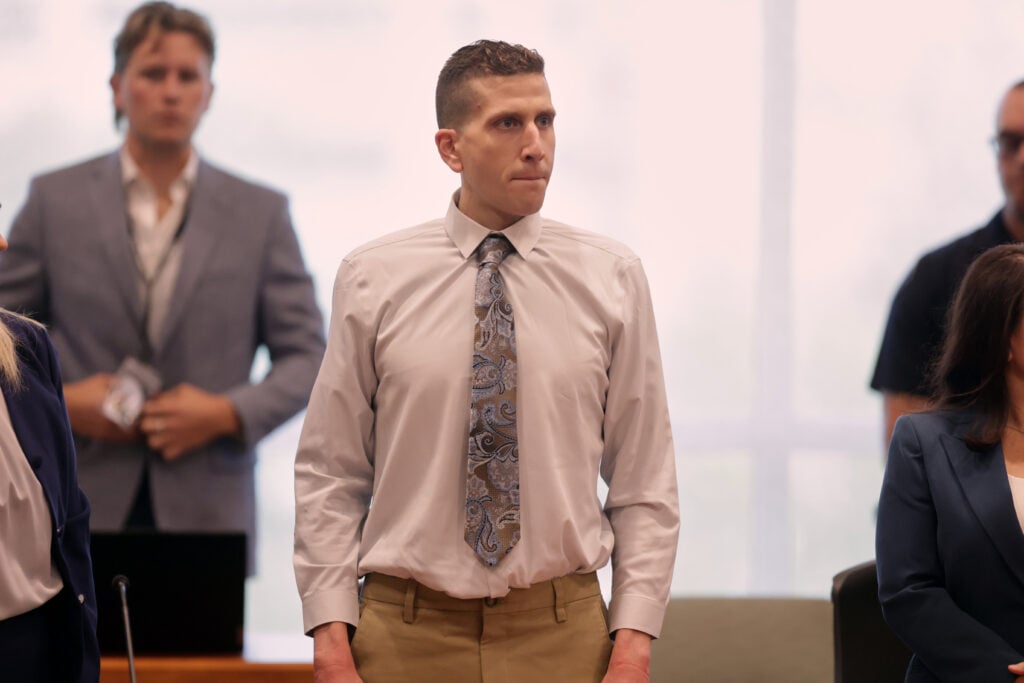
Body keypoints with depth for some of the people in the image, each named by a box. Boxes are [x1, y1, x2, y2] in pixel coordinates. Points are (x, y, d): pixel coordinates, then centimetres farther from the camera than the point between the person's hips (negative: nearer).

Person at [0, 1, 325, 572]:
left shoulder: (261, 214, 8)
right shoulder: (55, 201, 7)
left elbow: (308, 358, 9)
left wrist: (229, 413, -8)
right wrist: (57, 401, -6)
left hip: (207, 513, 0)